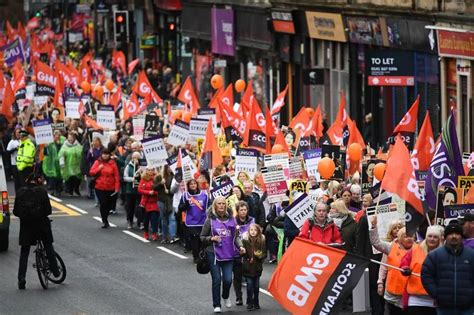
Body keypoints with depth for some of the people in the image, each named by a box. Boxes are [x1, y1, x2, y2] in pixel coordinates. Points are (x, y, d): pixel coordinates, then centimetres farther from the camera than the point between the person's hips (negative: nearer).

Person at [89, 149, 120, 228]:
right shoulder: (97, 162, 3)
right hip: (100, 188, 0)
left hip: (110, 188, 0)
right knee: (103, 204, -7)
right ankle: (105, 222, 0)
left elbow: (116, 176, -2)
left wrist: (117, 187, -8)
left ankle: (105, 220, 27)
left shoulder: (112, 163, 0)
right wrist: (99, 168, -15)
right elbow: (91, 173, 0)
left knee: (108, 205, 8)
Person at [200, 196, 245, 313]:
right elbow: (202, 237, 4)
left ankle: (225, 297, 29)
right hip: (213, 254, -2)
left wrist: (240, 246, -4)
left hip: (228, 254, 2)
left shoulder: (231, 219, 7)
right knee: (216, 280, -2)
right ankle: (216, 305, 11)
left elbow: (236, 236, 12)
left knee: (228, 279, -3)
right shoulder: (210, 220, -2)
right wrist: (211, 239, -15)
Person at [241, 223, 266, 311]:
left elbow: (265, 253, 1)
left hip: (257, 267, 2)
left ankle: (256, 303, 21)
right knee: (249, 285, -2)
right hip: (248, 267, -2)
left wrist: (260, 255, -18)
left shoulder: (261, 241, -2)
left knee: (256, 286, 8)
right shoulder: (245, 240, -6)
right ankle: (249, 303, 8)